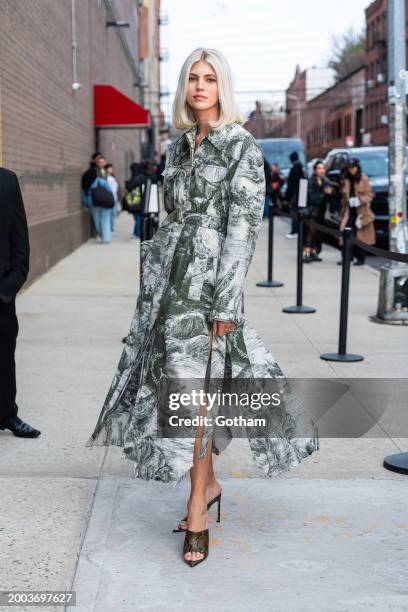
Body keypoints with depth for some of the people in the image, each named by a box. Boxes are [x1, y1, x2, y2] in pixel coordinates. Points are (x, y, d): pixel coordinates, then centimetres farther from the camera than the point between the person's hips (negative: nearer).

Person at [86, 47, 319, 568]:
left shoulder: (242, 145, -5)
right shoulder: (178, 146, 15)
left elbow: (244, 225, -12)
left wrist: (227, 302, -18)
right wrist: (155, 274, 17)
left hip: (209, 275, -7)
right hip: (170, 273, 7)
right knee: (173, 382, 9)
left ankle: (197, 515, 1)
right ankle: (208, 483, 27)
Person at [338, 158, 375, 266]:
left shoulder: (364, 179, -3)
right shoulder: (346, 180, 12)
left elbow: (369, 194, -4)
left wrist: (360, 200, -17)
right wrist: (345, 203, 7)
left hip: (360, 210, -4)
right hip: (349, 210, 4)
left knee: (360, 234, -2)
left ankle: (360, 258, 4)